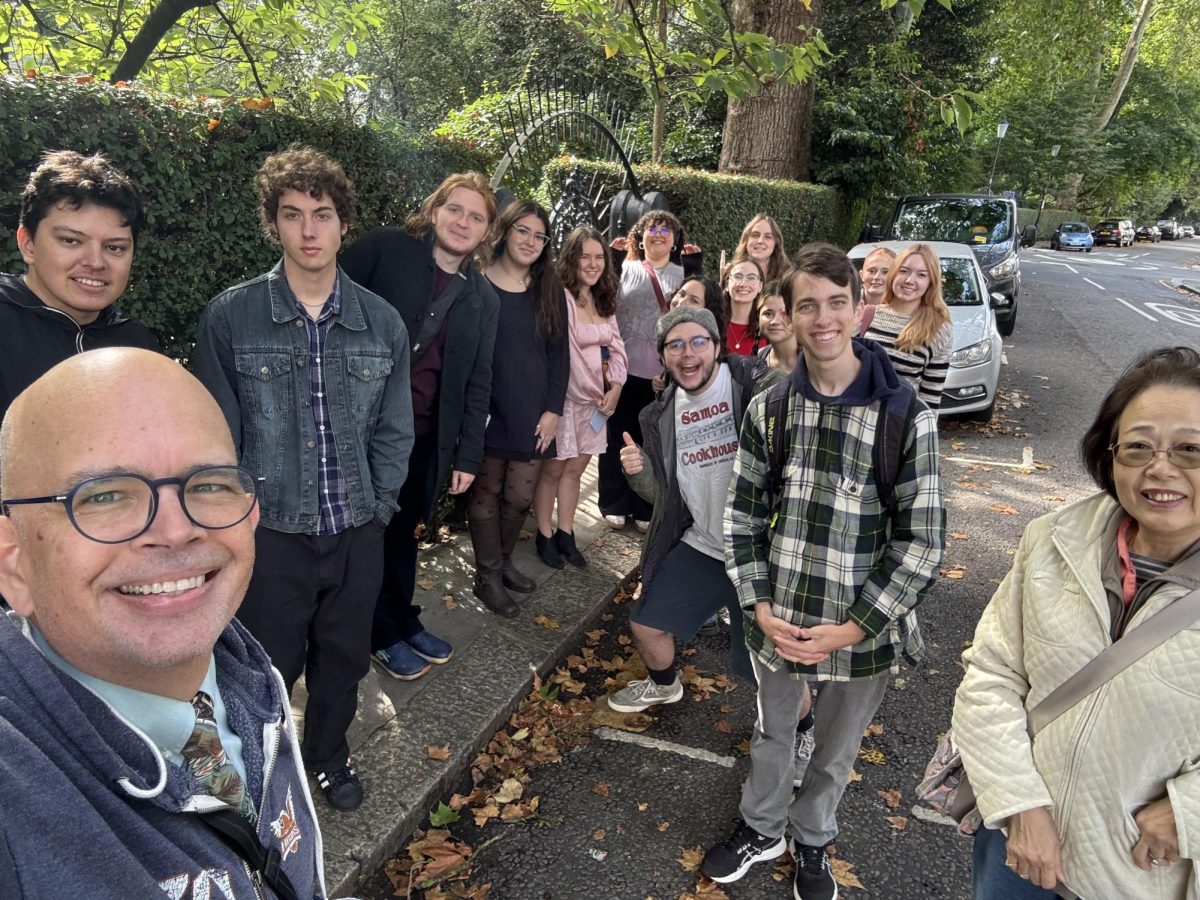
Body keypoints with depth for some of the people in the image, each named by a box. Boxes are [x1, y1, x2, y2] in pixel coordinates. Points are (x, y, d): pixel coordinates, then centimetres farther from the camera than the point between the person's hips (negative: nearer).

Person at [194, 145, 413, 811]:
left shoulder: (382, 322, 0)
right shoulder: (230, 317, -7)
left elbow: (393, 430, 5)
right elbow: (218, 432, -4)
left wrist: (376, 508, 0)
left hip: (358, 532, 3)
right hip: (270, 532, -2)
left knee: (344, 657, 19)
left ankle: (328, 754, 46)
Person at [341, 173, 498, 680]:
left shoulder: (483, 299, 7)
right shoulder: (384, 248, -5)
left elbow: (477, 383, 8)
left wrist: (468, 455, 6)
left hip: (425, 436, 3)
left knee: (405, 532, 16)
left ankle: (403, 621, 37)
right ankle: (382, 635, 28)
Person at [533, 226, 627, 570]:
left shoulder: (604, 300, 11)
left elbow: (616, 345, 8)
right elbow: (565, 353, -19)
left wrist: (614, 388, -6)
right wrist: (593, 391, -13)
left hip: (596, 399, 7)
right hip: (566, 396, -7)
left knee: (574, 470, 14)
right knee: (553, 470, 6)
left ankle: (565, 535, 24)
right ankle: (545, 535, 20)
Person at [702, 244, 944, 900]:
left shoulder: (906, 417, -15)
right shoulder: (767, 409, -6)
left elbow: (922, 541, -13)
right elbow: (743, 514, 1)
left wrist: (851, 629, -16)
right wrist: (760, 607, -8)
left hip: (861, 632, -2)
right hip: (777, 624, 2)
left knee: (835, 753, 22)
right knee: (772, 734, 25)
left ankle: (812, 843, 51)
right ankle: (762, 828, 52)